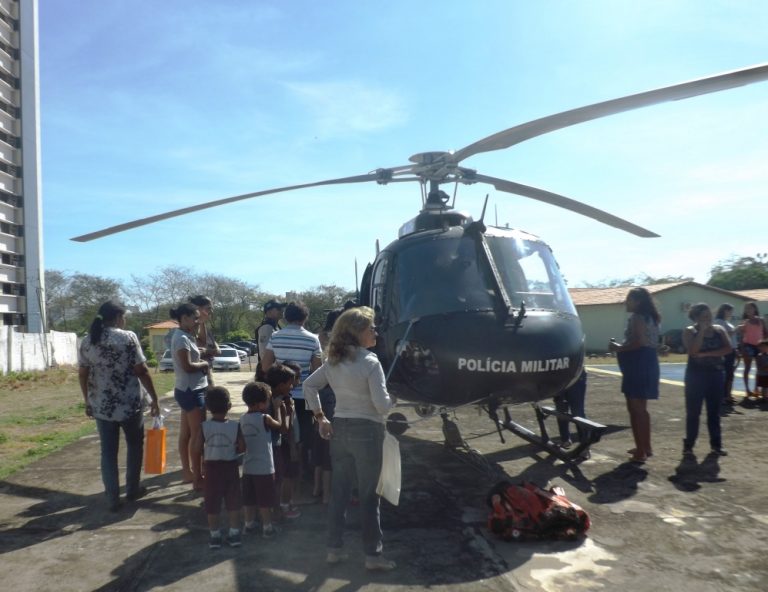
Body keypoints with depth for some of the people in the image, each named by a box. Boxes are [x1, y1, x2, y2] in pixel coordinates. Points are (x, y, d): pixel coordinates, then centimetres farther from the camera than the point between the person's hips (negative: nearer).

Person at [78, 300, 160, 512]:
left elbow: (82, 374, 8)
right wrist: (154, 398, -5)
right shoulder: (128, 337, -11)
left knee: (108, 451, 11)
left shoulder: (87, 341, 4)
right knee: (135, 445, 17)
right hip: (129, 404, -4)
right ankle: (132, 489, 26)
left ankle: (113, 499, 12)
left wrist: (88, 401, 18)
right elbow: (142, 371, -12)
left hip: (101, 406, 4)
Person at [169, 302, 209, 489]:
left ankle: (187, 471, 26)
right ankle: (198, 478, 0)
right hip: (191, 390, -10)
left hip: (188, 389, 10)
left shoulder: (184, 336, 12)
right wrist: (204, 364, -7)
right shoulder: (182, 338, -18)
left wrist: (201, 363, -4)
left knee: (186, 433, 16)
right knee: (198, 434, -6)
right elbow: (188, 366, -23)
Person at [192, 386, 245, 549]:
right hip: (230, 468, 0)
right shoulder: (235, 426, -12)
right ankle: (234, 533, 19)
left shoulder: (204, 427, -12)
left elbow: (197, 451, -10)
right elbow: (242, 448, -9)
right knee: (233, 502, 12)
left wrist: (208, 452, 9)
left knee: (212, 504, 12)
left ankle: (215, 536, 20)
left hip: (212, 468, 0)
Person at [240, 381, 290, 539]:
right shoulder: (265, 418, -17)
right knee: (265, 500, 7)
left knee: (249, 499, 17)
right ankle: (267, 527, 15)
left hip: (248, 467, 6)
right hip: (264, 468, -6)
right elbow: (281, 427, -4)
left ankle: (249, 524, 28)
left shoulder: (243, 419, 2)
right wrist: (277, 408, 6)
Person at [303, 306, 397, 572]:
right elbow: (382, 405, -18)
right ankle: (373, 554, 15)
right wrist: (394, 399, 3)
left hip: (340, 429, 6)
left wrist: (320, 417, 13)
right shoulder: (370, 362, -16)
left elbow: (309, 385, 11)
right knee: (369, 495, 5)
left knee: (338, 491, 14)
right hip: (367, 431, -6)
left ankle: (334, 548, 25)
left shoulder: (333, 361, 5)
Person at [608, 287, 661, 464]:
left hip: (638, 366, -10)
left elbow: (639, 343, -24)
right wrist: (621, 346, 15)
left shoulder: (637, 318, -13)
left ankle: (641, 451, -5)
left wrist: (618, 348, -10)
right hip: (646, 365, 10)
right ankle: (646, 447, 25)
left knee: (635, 409, -7)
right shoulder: (649, 318, 18)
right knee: (640, 408, 17)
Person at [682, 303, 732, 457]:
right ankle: (688, 444, 7)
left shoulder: (719, 330, 6)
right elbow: (693, 351, -19)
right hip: (696, 375, -3)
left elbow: (729, 349, -7)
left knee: (714, 411, 8)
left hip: (716, 374, 3)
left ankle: (716, 444, 16)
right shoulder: (689, 331, -3)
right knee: (693, 412, 0)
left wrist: (706, 354, -15)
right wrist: (702, 330, -15)